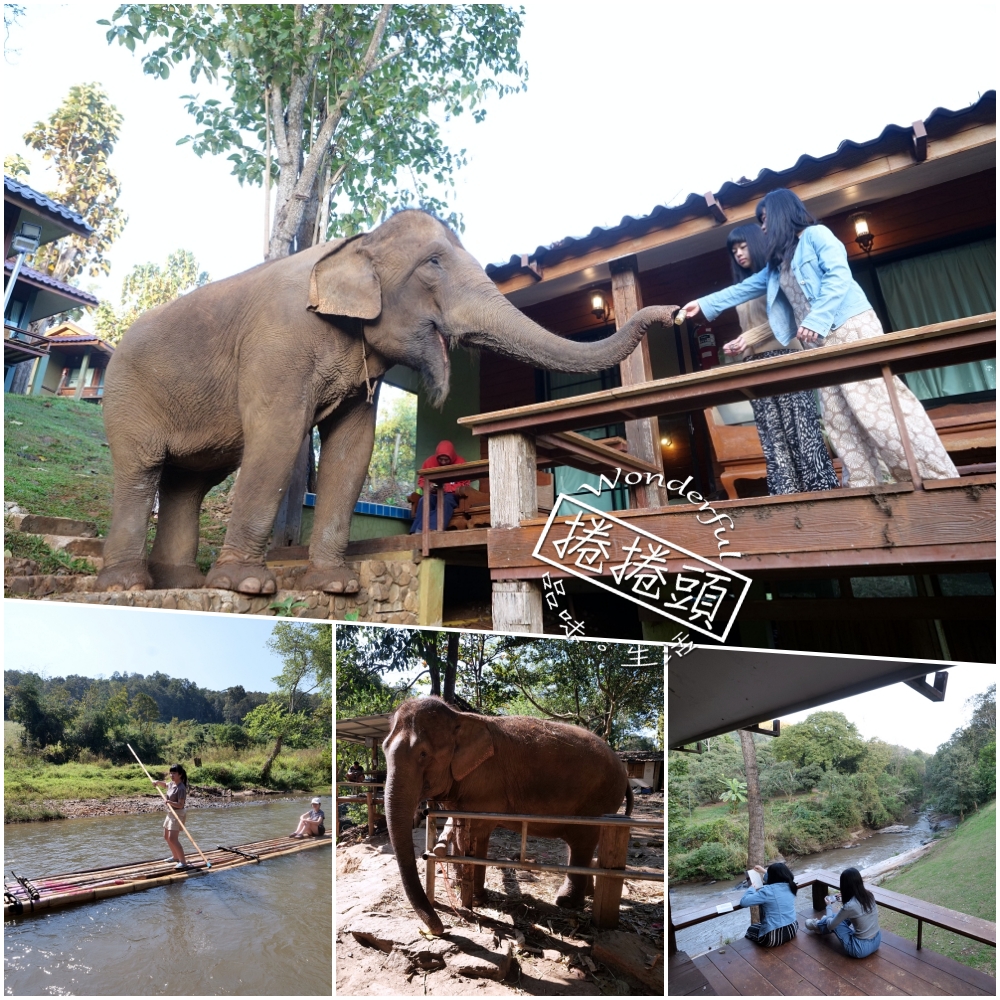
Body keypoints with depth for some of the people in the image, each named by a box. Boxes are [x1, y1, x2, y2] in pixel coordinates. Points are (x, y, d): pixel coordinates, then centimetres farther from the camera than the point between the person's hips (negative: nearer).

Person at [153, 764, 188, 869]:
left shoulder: (181, 788, -22)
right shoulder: (172, 784, 4)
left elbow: (180, 805, -26)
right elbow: (165, 785, 28)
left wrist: (170, 802, -40)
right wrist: (158, 782, 8)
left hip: (178, 814, -10)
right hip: (170, 813, 10)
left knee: (172, 838, -16)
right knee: (166, 837, 23)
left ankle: (183, 862, -12)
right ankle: (176, 857, 41)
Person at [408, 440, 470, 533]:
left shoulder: (460, 463, -4)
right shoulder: (430, 461, 4)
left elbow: (464, 485, -5)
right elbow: (421, 481, 13)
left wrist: (446, 487, -18)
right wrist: (429, 487, -11)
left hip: (451, 495, -2)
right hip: (433, 494, 3)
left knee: (445, 502, -38)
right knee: (424, 500, -32)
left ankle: (433, 530, -57)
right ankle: (417, 531, -46)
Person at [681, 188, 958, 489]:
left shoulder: (815, 234, 1)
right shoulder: (778, 261, 24)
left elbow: (839, 276, -12)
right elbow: (746, 288, 30)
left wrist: (816, 319, -23)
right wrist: (704, 304, 28)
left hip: (852, 326, -8)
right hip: (820, 340, 8)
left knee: (880, 400, -13)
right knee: (839, 418, 0)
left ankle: (939, 477, -7)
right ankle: (865, 487, 2)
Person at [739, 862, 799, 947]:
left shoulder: (767, 891, -22)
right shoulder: (789, 886, -3)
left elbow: (744, 902, -18)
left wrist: (752, 889, -1)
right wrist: (764, 871, 31)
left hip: (773, 937, -7)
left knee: (750, 930, 24)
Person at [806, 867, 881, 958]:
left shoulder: (849, 906, -26)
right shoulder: (869, 895, -9)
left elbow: (831, 925, -9)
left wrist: (829, 906, 8)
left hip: (861, 948, -6)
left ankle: (818, 926, 45)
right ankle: (821, 925, 49)